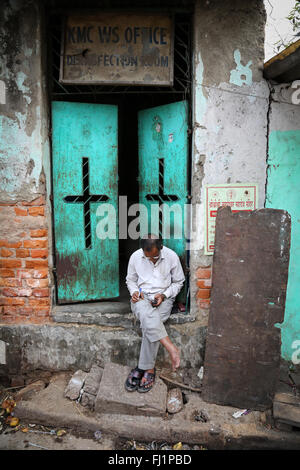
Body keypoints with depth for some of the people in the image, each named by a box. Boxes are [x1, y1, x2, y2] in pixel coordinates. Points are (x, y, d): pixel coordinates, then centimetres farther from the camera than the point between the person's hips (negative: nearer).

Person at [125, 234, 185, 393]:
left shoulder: (172, 257, -5)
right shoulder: (135, 257, 0)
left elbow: (178, 282, 6)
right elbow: (130, 280, 15)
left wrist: (164, 295, -9)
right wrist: (134, 292, -7)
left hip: (163, 298, -1)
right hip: (141, 297, 1)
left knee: (149, 324, -30)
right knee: (147, 314, -37)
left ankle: (148, 369, -17)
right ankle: (171, 348, -37)